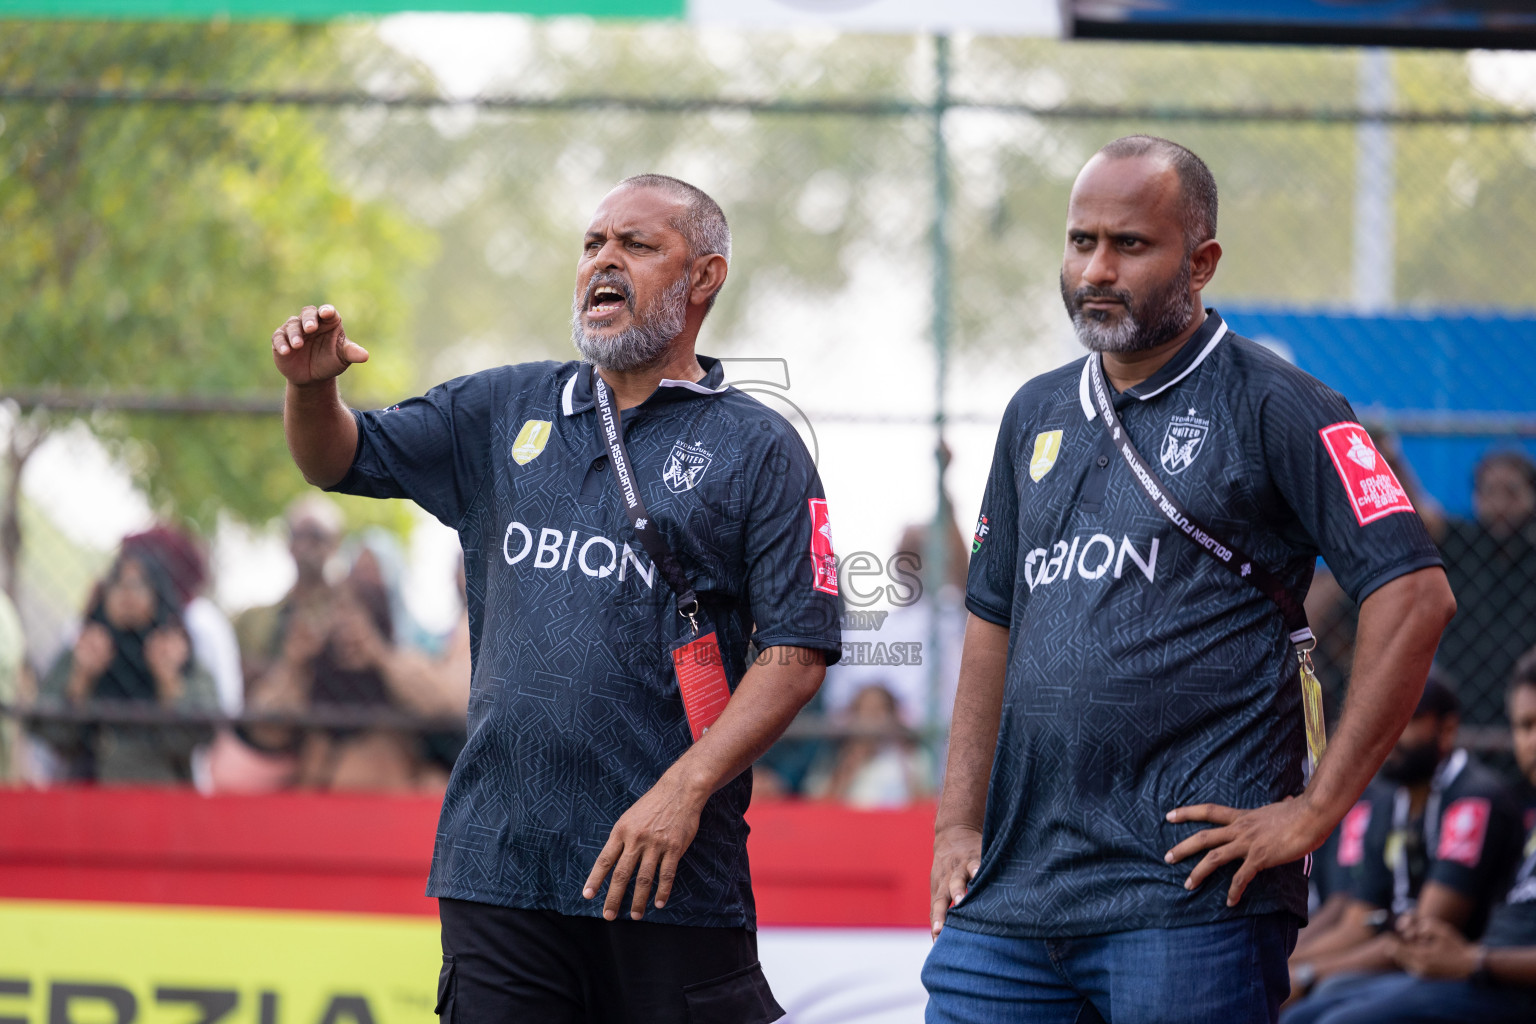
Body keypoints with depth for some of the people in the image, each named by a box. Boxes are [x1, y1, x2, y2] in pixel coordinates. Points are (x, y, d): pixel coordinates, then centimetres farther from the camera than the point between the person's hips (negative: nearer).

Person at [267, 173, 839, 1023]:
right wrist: (311, 386, -4)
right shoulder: (504, 411, 16)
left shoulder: (757, 450, 2)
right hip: (500, 859, 4)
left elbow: (797, 651, -5)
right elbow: (340, 459, 20)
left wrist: (685, 790, -16)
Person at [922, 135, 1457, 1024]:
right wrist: (959, 822, 12)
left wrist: (1313, 811, -13)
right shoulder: (1038, 416, 18)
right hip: (1016, 887, 6)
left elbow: (1415, 596, -10)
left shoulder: (1269, 407, -3)